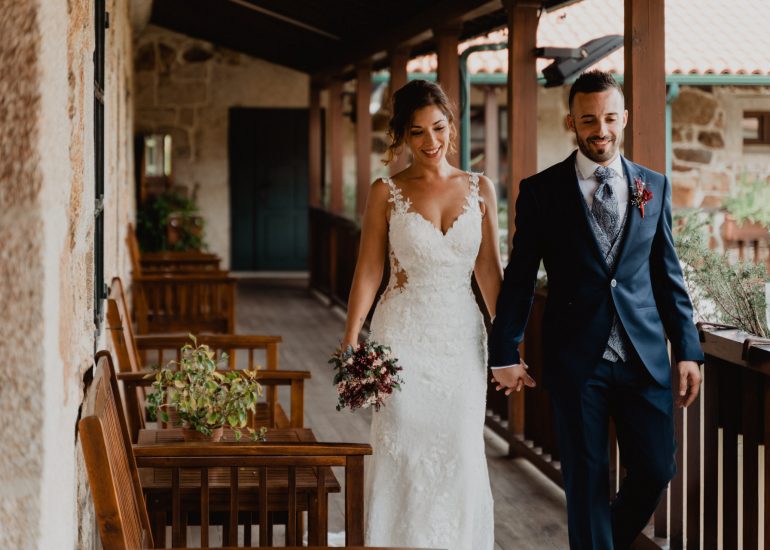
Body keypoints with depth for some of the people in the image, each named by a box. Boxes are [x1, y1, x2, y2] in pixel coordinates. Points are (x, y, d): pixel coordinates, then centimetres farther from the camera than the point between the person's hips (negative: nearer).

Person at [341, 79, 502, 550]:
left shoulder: (479, 189, 5)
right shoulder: (387, 193, -1)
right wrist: (350, 343, -10)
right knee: (402, 455, 0)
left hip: (462, 337, 2)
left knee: (460, 457, 5)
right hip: (403, 337, -2)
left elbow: (490, 271, 6)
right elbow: (369, 272, -1)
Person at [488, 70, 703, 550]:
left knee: (656, 470, 4)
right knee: (586, 479, 4)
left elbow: (667, 274, 9)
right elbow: (520, 278, 1)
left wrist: (688, 349, 5)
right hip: (576, 360, -2)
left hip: (645, 357, 2)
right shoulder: (541, 191, -1)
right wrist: (506, 352, -1)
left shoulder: (655, 185, 7)